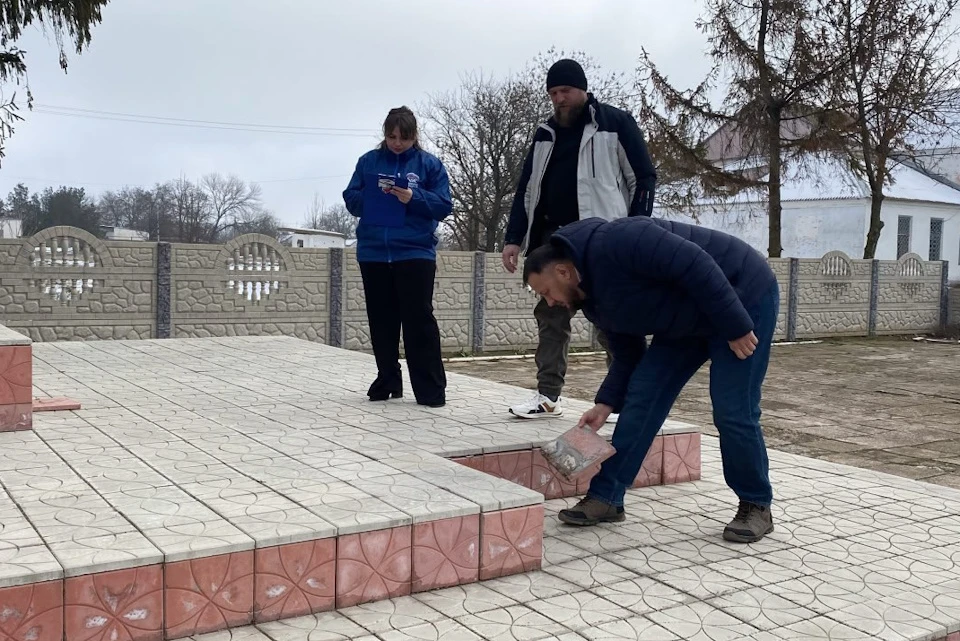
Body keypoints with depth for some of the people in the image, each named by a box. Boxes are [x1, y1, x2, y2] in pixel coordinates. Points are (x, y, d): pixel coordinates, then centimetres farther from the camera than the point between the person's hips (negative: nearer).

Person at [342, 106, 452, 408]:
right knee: (382, 321, 9)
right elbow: (350, 200, 8)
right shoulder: (368, 161, 9)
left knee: (419, 319, -6)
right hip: (373, 253, 3)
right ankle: (388, 381, 22)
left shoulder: (430, 164, 3)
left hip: (415, 253, -3)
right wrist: (372, 196, -11)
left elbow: (444, 205, -1)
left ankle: (431, 389, -3)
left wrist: (414, 198, -17)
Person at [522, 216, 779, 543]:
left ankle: (756, 506, 10)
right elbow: (628, 357, 9)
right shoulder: (594, 299, 2)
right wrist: (605, 405, -1)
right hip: (688, 321, 9)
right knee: (642, 396, 0)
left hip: (744, 297, -9)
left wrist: (735, 327, -27)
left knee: (733, 412, -10)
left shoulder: (615, 242, -27)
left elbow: (696, 265, -30)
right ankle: (605, 497, 4)